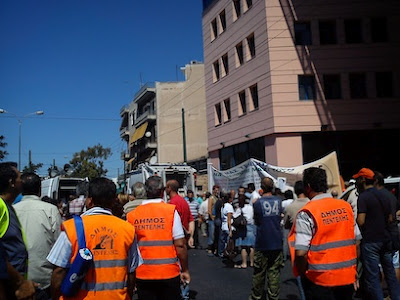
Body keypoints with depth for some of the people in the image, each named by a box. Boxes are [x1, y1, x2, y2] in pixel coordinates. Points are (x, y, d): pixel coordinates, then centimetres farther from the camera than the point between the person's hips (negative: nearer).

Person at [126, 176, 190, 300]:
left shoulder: (132, 215, -1)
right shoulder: (171, 211, -8)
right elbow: (180, 244, -11)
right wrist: (185, 270, 0)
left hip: (142, 275, 2)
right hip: (169, 273, -2)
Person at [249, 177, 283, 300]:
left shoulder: (258, 202, -9)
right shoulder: (279, 201, 0)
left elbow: (256, 222, 2)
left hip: (262, 244, -2)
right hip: (277, 243, 2)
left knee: (259, 273, 9)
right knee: (274, 272, 7)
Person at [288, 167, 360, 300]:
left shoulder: (307, 213, -15)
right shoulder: (346, 206, 0)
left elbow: (301, 253, -21)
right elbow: (357, 241, 6)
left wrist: (302, 274, -4)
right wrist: (353, 269, 17)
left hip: (321, 280, -5)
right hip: (348, 277, 5)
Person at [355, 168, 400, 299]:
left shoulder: (363, 197, -12)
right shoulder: (383, 196, 11)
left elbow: (360, 221, -18)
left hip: (370, 241, -7)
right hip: (385, 239, 7)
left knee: (372, 277, -1)